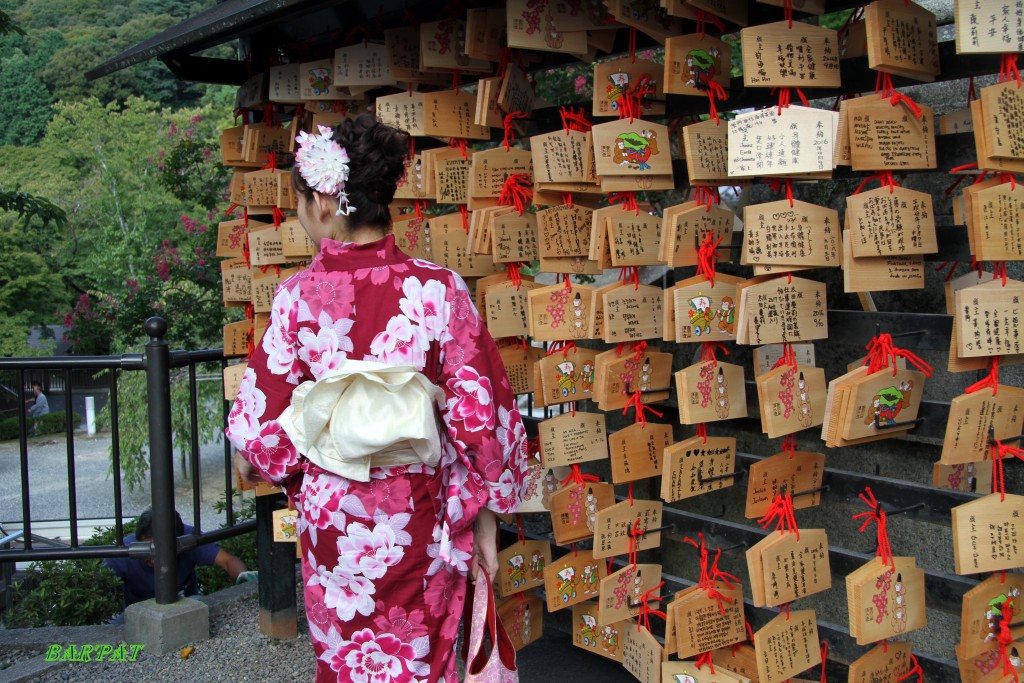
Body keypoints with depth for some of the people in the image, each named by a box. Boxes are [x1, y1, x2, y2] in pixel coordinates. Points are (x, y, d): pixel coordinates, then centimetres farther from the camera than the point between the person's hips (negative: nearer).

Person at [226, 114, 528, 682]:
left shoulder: (297, 297, -11)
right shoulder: (438, 288, -12)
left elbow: (266, 417, -4)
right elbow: (479, 414, -11)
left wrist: (248, 457, 19)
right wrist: (486, 519, 0)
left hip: (332, 514, 0)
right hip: (420, 523, 0)